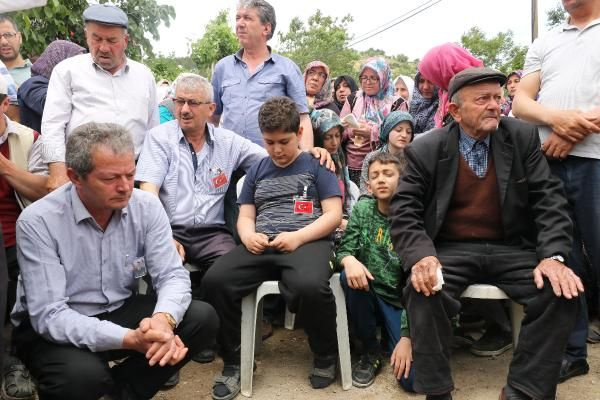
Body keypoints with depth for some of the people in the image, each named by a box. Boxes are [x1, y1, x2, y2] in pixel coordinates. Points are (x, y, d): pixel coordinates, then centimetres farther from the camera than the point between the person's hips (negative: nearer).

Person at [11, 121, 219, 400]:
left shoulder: (147, 207, -10)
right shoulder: (38, 221, -22)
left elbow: (172, 275, -12)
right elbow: (49, 315, -25)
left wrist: (163, 319, -36)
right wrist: (130, 339, -38)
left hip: (122, 312, 4)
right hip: (56, 328, -4)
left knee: (203, 319, -16)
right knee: (83, 376, -36)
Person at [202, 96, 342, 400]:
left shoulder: (316, 166, 10)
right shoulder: (257, 171, 22)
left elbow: (333, 215, 1)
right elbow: (245, 216, 20)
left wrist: (297, 237, -15)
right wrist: (248, 236, -5)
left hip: (307, 242, -4)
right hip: (262, 246, 4)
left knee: (310, 286, -38)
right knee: (214, 281, -24)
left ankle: (326, 356, -6)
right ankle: (234, 360, -3)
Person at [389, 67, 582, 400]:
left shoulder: (523, 137, 2)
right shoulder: (426, 150, -3)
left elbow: (549, 197, -2)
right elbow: (403, 210, -7)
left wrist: (553, 256, -18)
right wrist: (421, 255, -26)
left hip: (510, 249, 2)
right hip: (450, 251, -2)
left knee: (561, 292, -22)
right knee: (422, 290, -31)